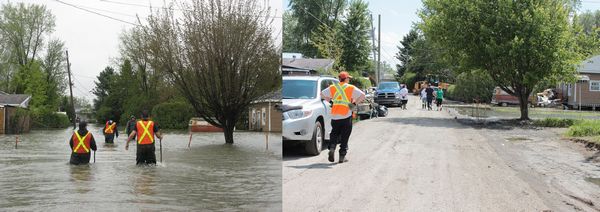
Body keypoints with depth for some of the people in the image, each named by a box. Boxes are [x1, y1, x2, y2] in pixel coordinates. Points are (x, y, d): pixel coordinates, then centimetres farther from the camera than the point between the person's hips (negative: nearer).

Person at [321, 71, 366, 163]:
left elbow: (322, 94, 11)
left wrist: (330, 100, 17)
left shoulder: (333, 87, 7)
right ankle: (342, 156, 5)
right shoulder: (351, 88, -1)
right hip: (346, 116, -2)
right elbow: (362, 95, -8)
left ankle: (332, 148, -10)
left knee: (334, 134, 15)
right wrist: (355, 102, 2)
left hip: (335, 116, 2)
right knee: (344, 137, 5)